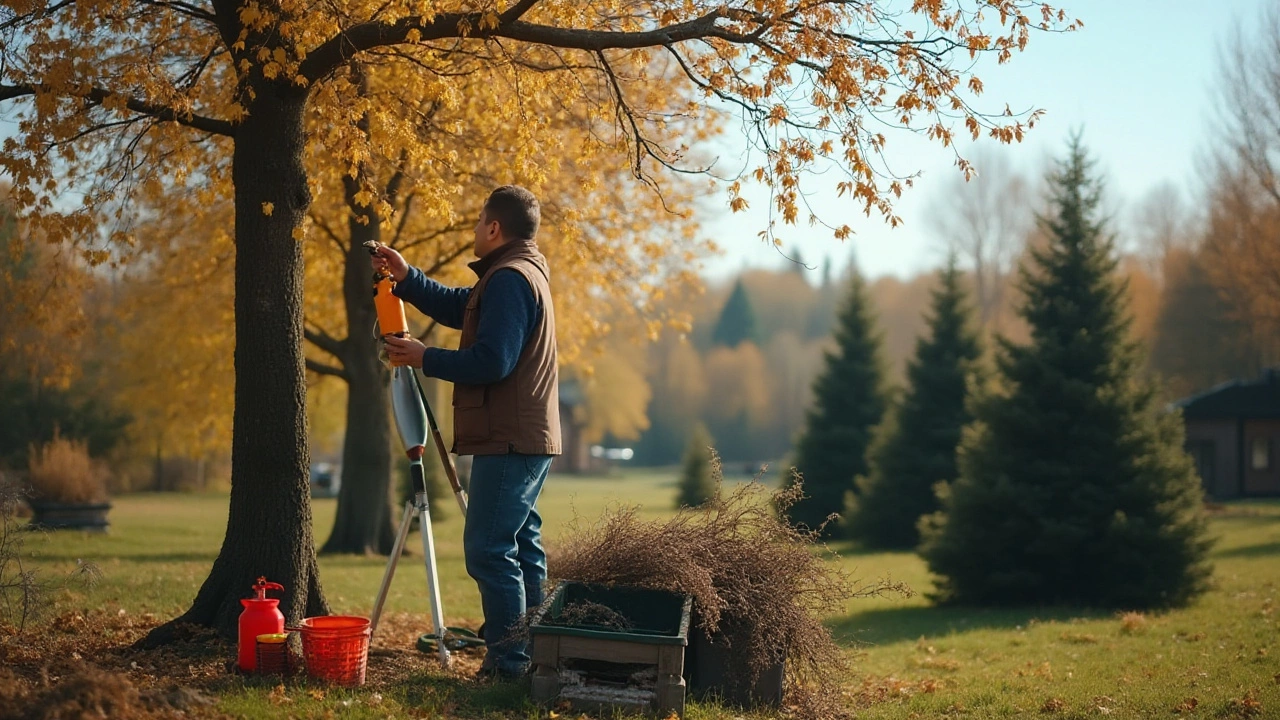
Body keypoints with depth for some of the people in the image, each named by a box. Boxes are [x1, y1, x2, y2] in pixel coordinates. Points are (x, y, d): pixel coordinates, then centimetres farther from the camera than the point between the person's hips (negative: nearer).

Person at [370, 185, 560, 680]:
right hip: (532, 437, 11)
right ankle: (532, 655, 17)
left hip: (509, 440, -11)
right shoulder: (526, 272, 19)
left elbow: (492, 361, -23)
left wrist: (425, 359, -12)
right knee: (521, 547, 13)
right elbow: (458, 308, 26)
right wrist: (406, 278, 18)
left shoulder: (509, 278, -15)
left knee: (488, 549, -10)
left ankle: (508, 661, -10)